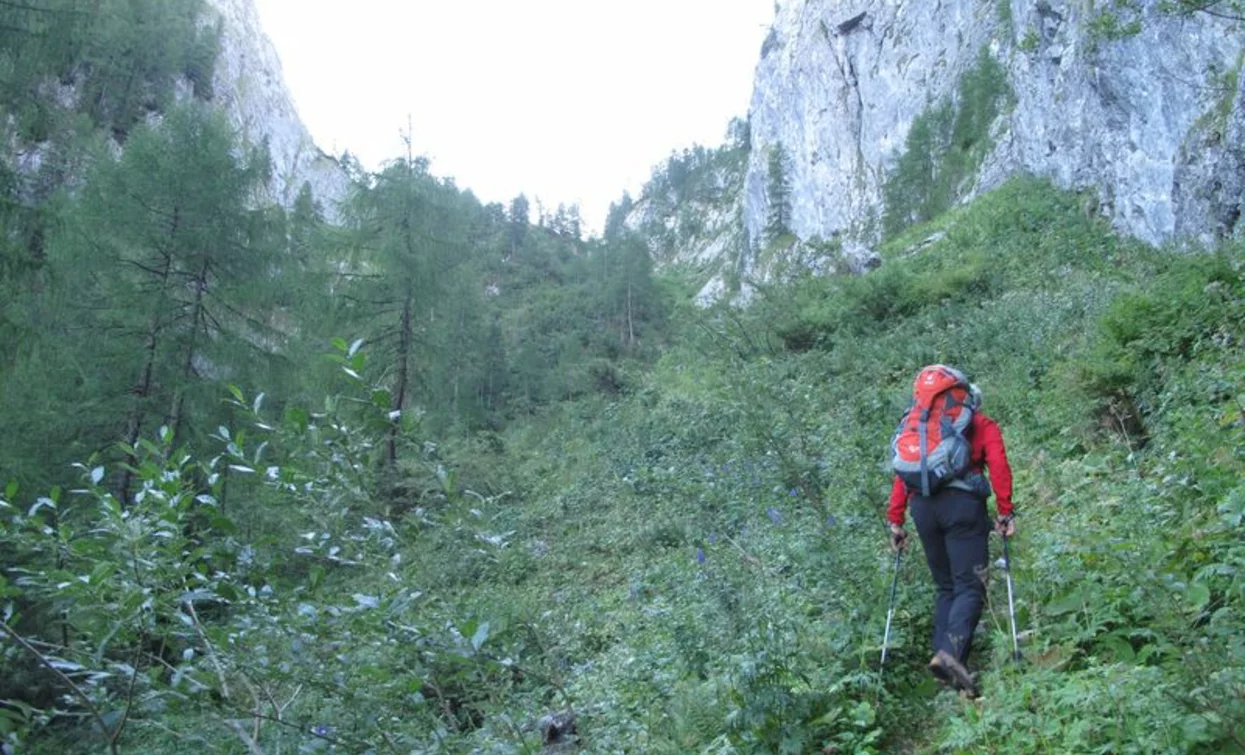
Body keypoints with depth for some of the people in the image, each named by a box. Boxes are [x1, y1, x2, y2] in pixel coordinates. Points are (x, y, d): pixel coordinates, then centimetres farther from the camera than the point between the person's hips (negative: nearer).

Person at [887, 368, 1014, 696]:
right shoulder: (984, 425, 19)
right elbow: (999, 467, 2)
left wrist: (895, 520, 15)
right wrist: (1005, 513, -2)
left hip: (923, 504, 4)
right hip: (962, 503, -4)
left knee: (945, 587, 14)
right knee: (970, 586, -7)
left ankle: (943, 653, 3)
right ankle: (951, 653, -27)